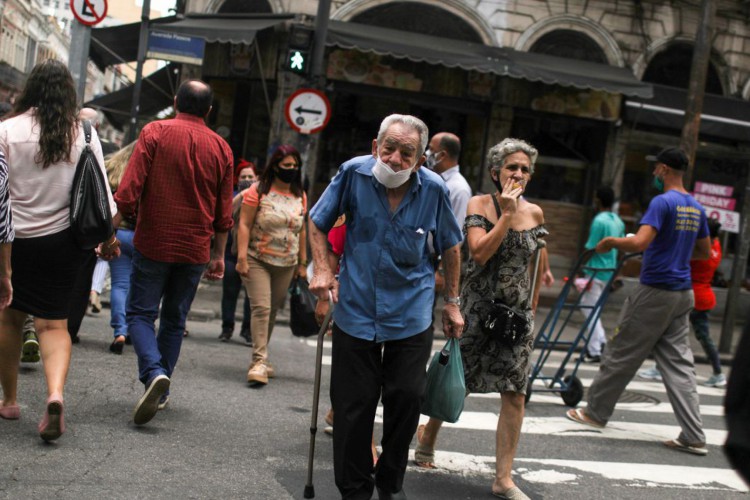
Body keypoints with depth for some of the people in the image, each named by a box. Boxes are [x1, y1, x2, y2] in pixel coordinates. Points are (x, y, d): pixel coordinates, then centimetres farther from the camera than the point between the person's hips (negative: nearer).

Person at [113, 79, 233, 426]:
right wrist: (218, 255, 16)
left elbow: (129, 191, -12)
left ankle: (154, 372, -19)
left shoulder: (155, 133, -4)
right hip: (195, 250, 3)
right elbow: (223, 212, 8)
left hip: (153, 242, -3)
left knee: (140, 313, 5)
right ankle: (160, 392, 17)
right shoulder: (220, 147, 5)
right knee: (174, 320, 14)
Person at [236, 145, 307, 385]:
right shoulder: (258, 190, -4)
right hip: (257, 261, -5)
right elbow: (244, 225, -7)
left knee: (272, 310, 10)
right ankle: (259, 361, -16)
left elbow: (302, 231, 14)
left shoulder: (300, 196, 10)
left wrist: (302, 263, 13)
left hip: (286, 265, 5)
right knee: (261, 307, -14)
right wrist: (242, 258, -14)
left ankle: (260, 359, 22)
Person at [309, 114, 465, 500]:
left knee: (407, 398, 2)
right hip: (356, 309, 0)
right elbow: (318, 222, 4)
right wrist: (322, 270, -8)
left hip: (411, 313, 0)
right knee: (353, 405, 4)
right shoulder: (354, 172, -11)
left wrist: (452, 302, 8)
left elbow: (450, 247, 6)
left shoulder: (433, 188, -9)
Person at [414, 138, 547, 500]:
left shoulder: (535, 213, 5)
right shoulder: (479, 205, -7)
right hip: (478, 307, -3)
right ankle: (428, 435, 39)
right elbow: (480, 253, -21)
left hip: (517, 311, 3)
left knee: (515, 393, -4)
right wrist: (507, 214, -21)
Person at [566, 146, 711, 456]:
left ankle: (595, 412, 20)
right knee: (678, 363, 7)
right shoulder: (696, 208, 11)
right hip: (683, 294, 8)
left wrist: (610, 242, -9)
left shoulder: (662, 202, -15)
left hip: (655, 292, -7)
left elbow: (639, 243, -25)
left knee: (622, 353, 6)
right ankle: (694, 437, 4)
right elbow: (705, 253, 20)